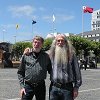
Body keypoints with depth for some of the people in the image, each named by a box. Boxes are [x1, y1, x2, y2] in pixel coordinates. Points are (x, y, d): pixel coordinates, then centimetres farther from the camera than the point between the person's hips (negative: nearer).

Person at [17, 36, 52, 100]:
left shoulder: (46, 56, 4)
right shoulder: (26, 56, 1)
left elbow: (50, 71, 8)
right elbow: (20, 72, 4)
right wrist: (22, 86, -4)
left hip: (41, 86, 1)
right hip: (28, 86, -1)